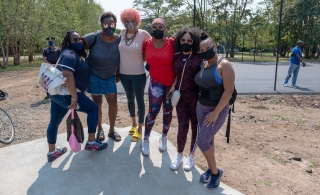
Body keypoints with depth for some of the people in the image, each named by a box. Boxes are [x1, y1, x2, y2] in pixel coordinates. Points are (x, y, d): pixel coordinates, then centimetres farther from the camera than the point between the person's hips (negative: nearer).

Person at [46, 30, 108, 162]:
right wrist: (74, 97, -27)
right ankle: (91, 143, 7)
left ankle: (52, 152, 30)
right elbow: (67, 75, -26)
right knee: (93, 109, 2)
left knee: (54, 122, 15)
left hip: (57, 93, 10)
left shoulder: (75, 54, 20)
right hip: (66, 94, -10)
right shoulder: (70, 54, -12)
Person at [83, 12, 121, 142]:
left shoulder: (119, 40, -11)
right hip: (93, 75, -2)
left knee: (113, 102, -2)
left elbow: (121, 59, 1)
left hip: (110, 77, 2)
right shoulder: (94, 37, -20)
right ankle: (100, 130, 24)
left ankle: (112, 130, 17)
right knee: (97, 103, 6)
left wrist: (118, 74, 4)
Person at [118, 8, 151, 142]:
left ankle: (139, 129, 21)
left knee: (140, 101, 6)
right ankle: (134, 123, 39)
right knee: (130, 99, 19)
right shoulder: (122, 33, -1)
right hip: (124, 74, 5)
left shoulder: (143, 34, -13)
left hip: (138, 74, -5)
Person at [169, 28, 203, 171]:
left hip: (196, 97, -2)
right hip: (181, 97, 2)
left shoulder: (199, 57, -6)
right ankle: (179, 155, 22)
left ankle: (191, 156, 29)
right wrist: (173, 85, 2)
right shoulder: (176, 57, 6)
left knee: (195, 127, 9)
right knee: (182, 128, -2)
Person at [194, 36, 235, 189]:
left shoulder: (224, 65, -15)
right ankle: (211, 169, 32)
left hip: (218, 109, -6)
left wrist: (216, 112, -21)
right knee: (208, 140, 14)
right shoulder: (203, 65, 6)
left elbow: (228, 91, -20)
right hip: (201, 107, 7)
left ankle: (216, 171, 15)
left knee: (201, 141, -8)